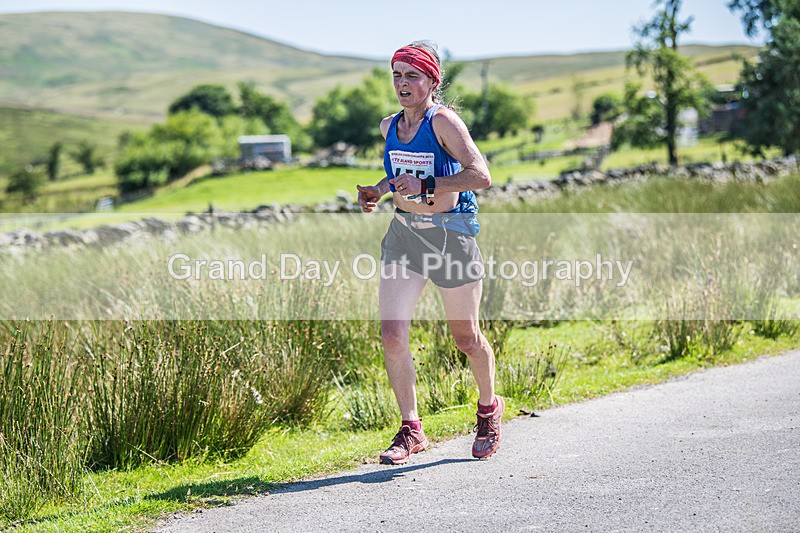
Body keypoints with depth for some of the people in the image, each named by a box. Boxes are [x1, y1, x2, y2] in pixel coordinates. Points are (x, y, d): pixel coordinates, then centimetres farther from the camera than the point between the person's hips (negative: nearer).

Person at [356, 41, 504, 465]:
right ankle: (411, 429, 4)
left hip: (451, 234, -5)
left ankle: (489, 409, 36)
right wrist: (379, 190, 5)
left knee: (466, 338, 9)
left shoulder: (443, 121, -14)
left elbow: (481, 175, -24)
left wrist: (424, 185, -28)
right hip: (403, 234, 5)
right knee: (392, 335, -8)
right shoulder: (388, 127, 6)